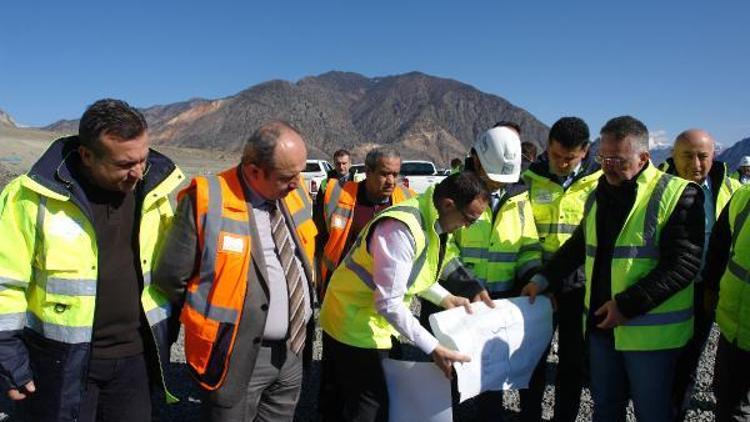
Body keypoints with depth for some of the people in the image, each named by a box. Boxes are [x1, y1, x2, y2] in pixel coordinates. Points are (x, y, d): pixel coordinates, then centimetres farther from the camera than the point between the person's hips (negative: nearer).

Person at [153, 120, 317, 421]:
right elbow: (170, 278, -11)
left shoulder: (297, 195, 1)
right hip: (238, 356, -6)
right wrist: (211, 320, -1)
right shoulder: (208, 201, -19)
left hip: (292, 349, 6)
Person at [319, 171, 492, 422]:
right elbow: (389, 304, -29)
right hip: (355, 325, -9)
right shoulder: (402, 229, -30)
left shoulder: (432, 221, 0)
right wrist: (433, 348, -26)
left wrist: (445, 298, 5)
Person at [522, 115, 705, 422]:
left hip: (651, 330, -6)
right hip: (601, 322, 6)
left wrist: (628, 304, -22)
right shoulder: (599, 195, 10)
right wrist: (543, 279, 9)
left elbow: (683, 263, -19)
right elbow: (579, 245, 19)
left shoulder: (678, 195, -13)